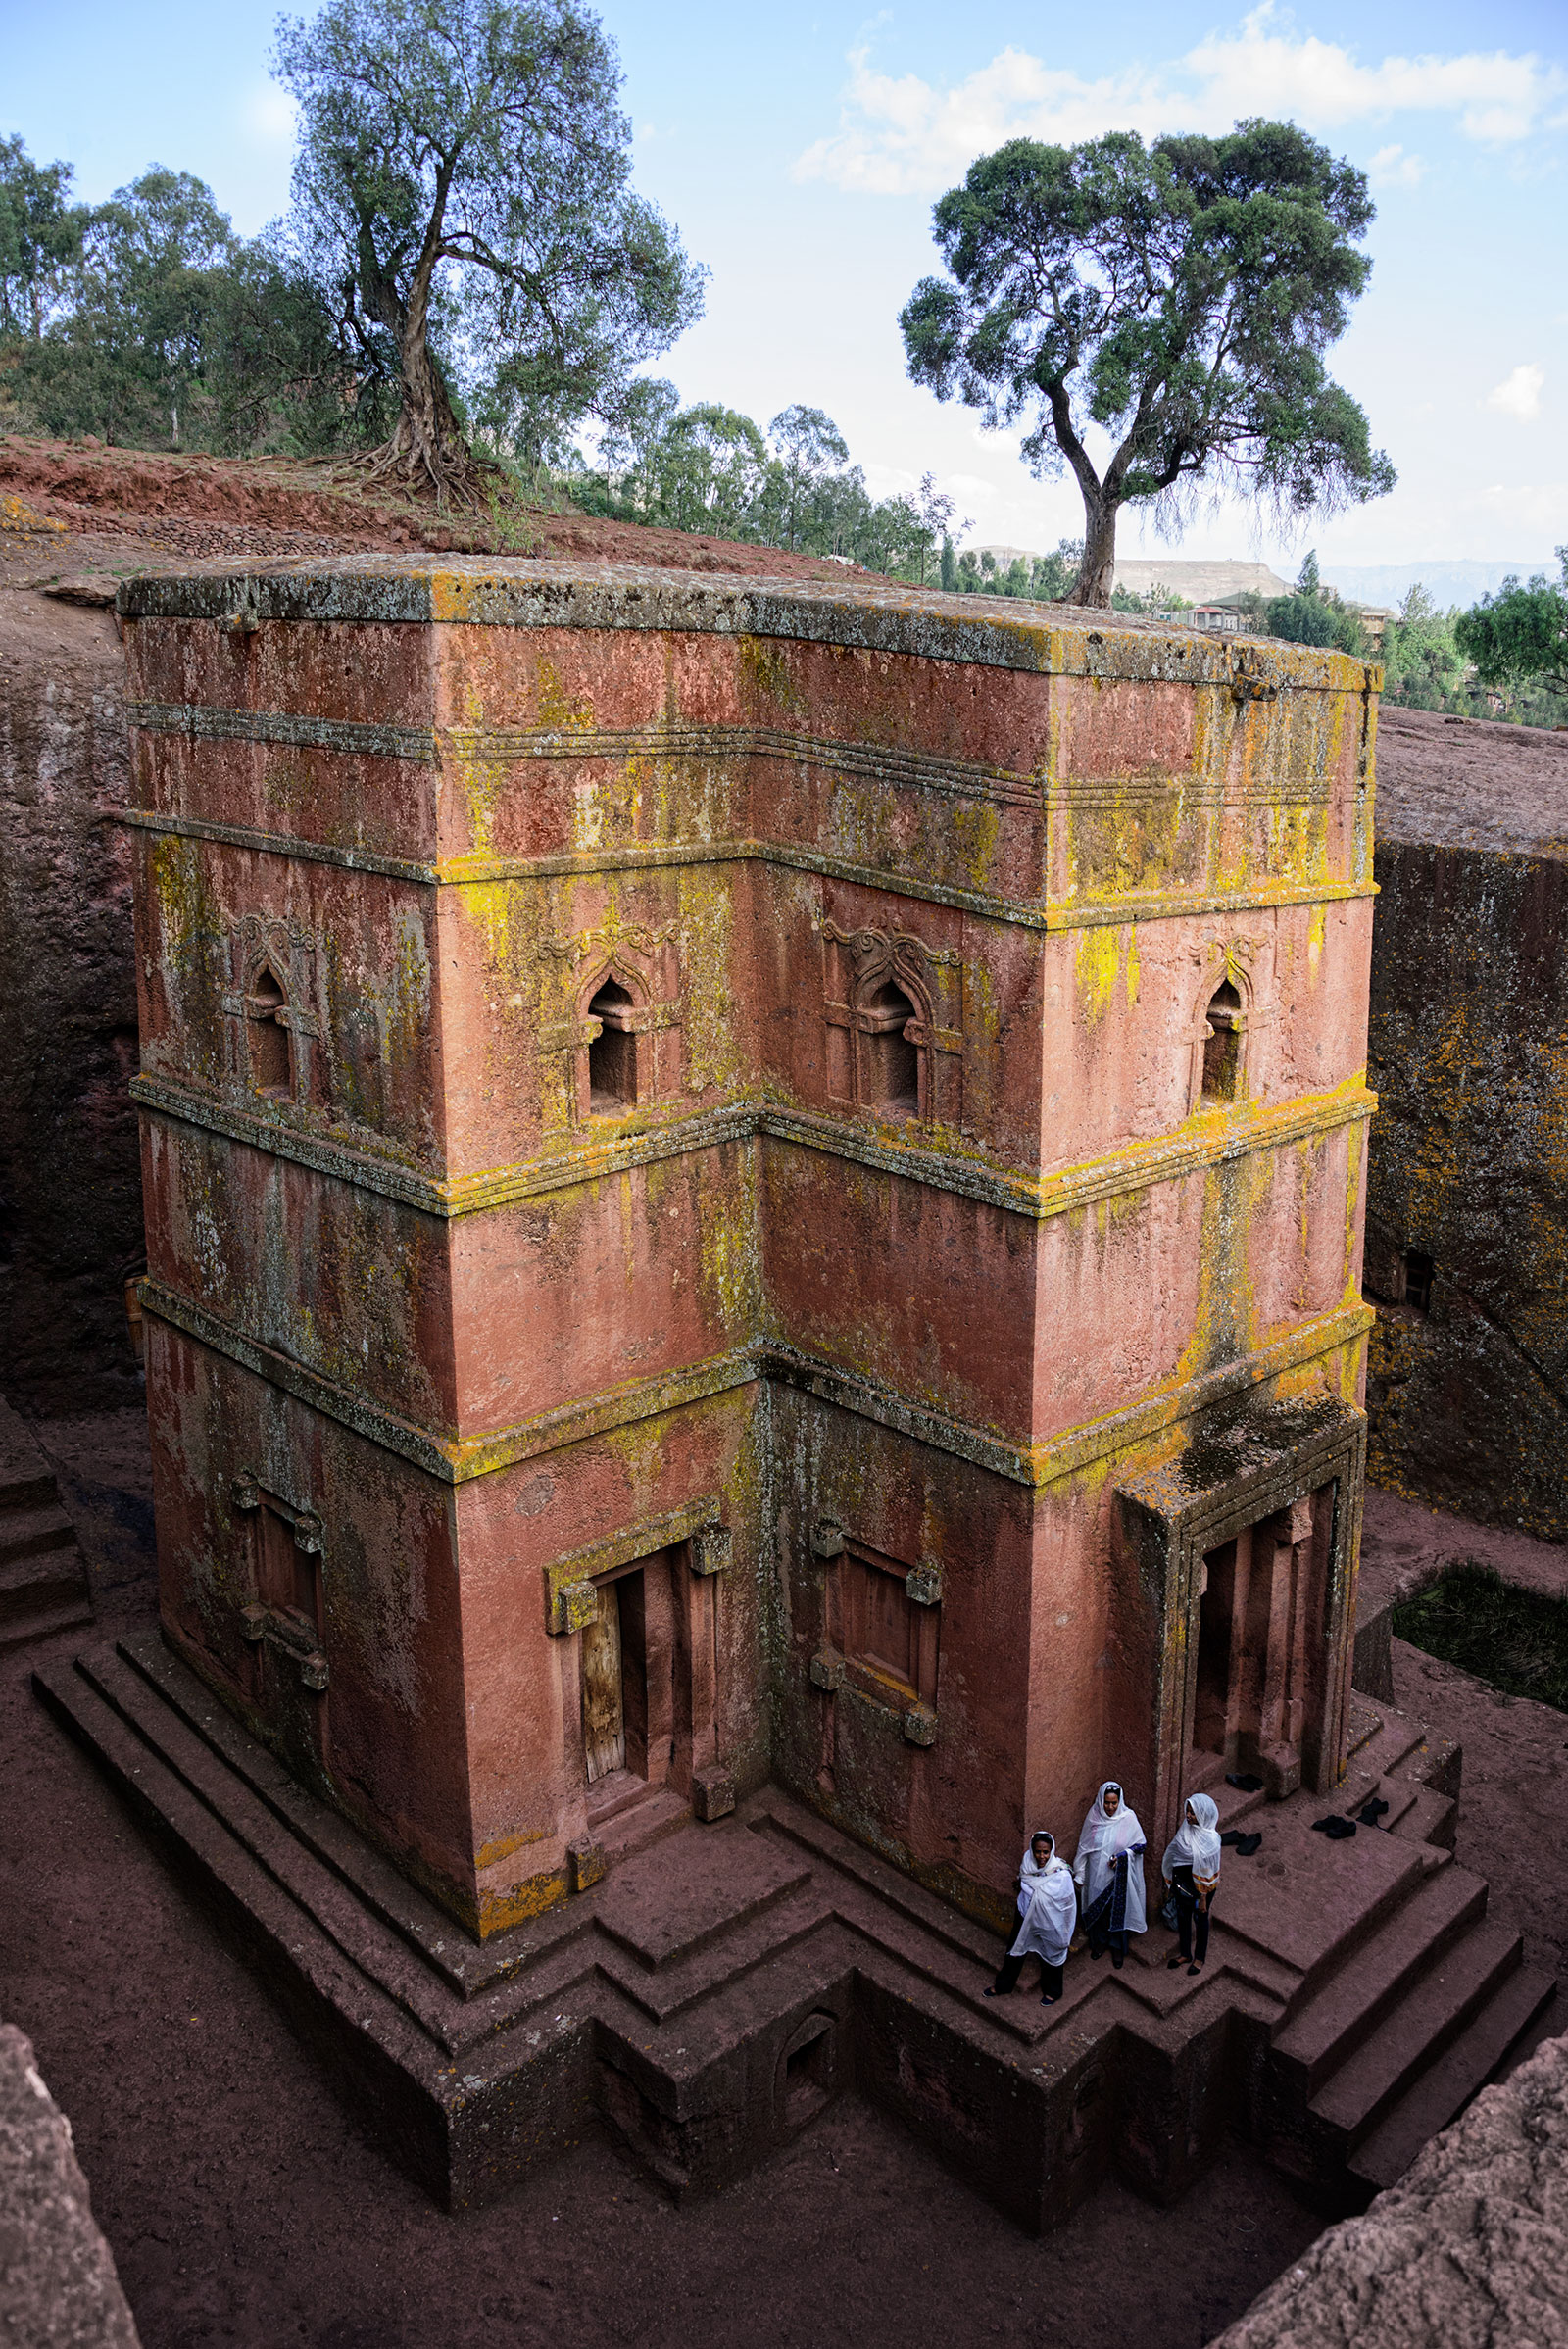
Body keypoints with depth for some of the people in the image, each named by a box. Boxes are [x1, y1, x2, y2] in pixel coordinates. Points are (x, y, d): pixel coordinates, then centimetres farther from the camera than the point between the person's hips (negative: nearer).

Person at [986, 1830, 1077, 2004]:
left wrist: (1065, 1935, -10)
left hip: (1049, 1926, -3)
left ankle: (1051, 1991, 51)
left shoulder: (1062, 1875, -31)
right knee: (1015, 1951, 23)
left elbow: (1069, 1905, -18)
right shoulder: (1027, 1864, -19)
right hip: (1026, 1920, 3)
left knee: (1050, 1957, 22)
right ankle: (1003, 1985, 48)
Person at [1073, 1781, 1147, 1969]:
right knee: (1097, 1907, 16)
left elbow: (1140, 1845, -6)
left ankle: (1117, 1947, 33)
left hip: (1118, 1875, -2)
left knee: (1118, 1909, 11)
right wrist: (1080, 1874, 2)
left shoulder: (1128, 1817, -16)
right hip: (1096, 1874, 2)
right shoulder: (1094, 1816, -11)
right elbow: (1084, 1846, -2)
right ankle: (1100, 1941, 40)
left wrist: (1123, 1856, -22)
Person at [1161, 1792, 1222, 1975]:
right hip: (1182, 1881, 6)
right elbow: (1175, 1852, 4)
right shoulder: (1186, 1827, -10)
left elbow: (1207, 1872, -21)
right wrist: (1170, 1881, 12)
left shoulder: (1210, 1839, -29)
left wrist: (1203, 1898, -14)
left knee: (1200, 1919, 15)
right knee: (1182, 1917, 19)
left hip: (1200, 1886, -6)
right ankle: (1185, 1954, 40)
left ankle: (1199, 1958, 37)